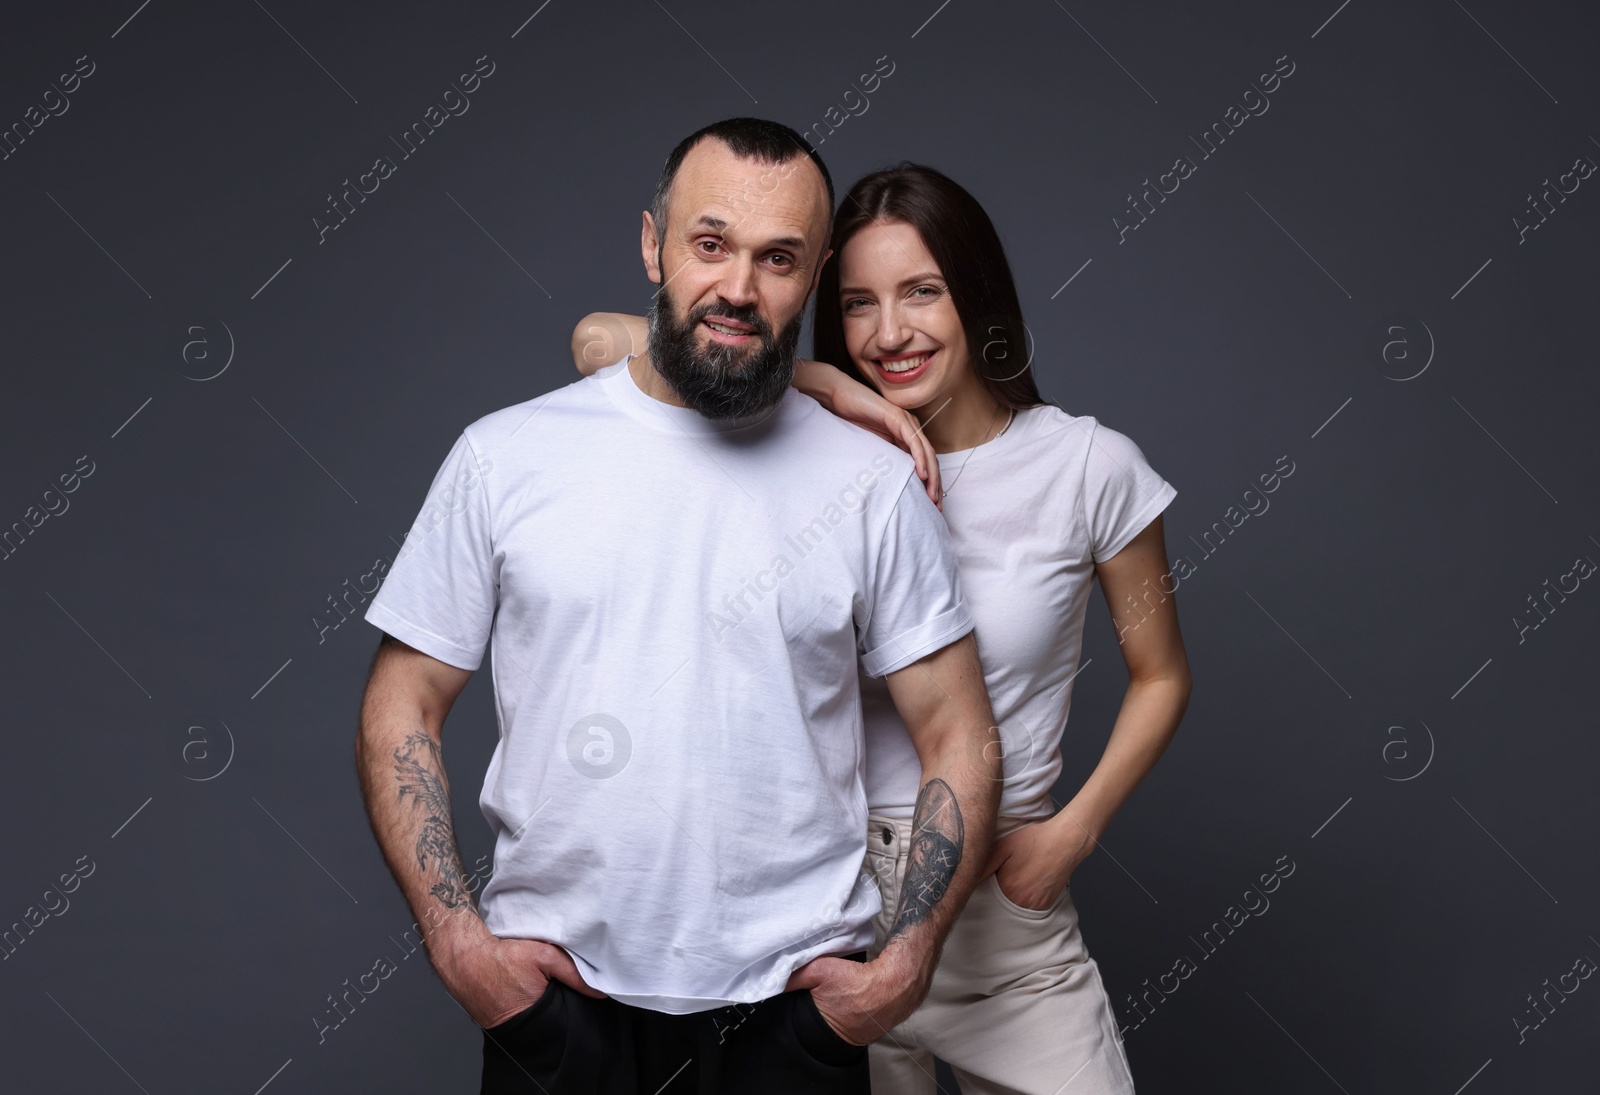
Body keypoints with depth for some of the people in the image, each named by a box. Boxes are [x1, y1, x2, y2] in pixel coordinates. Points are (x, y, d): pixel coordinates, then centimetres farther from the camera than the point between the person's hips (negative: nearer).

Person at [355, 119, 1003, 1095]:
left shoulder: (873, 484, -2)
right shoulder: (504, 457, -2)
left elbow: (960, 739, 1)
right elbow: (401, 713, 1)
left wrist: (905, 966, -7)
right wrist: (459, 940, -7)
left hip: (791, 1007, 0)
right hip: (551, 996, 1)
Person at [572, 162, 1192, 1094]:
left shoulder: (1088, 465, -6)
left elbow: (1161, 676, 5)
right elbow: (601, 340, -14)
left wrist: (1071, 832, -7)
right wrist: (822, 384, -19)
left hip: (1002, 888, 0)